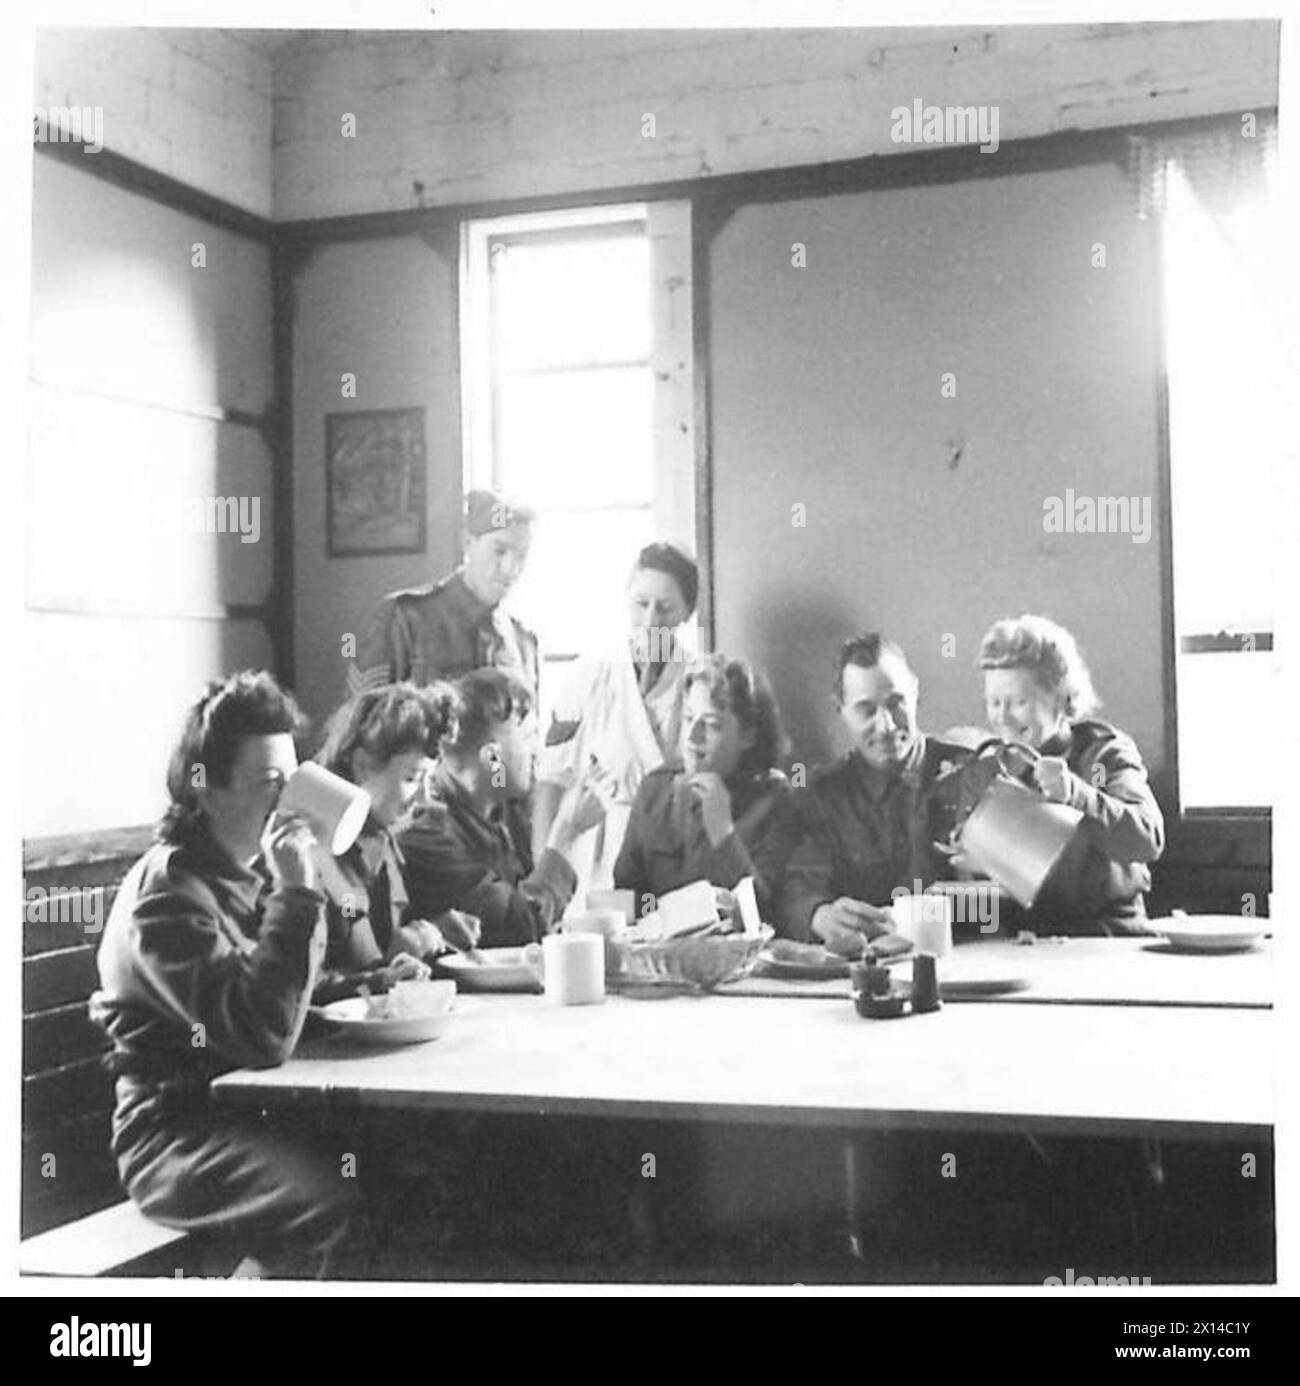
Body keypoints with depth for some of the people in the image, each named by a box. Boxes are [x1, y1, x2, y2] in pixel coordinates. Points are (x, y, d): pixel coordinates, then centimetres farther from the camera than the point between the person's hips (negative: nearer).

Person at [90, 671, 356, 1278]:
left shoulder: (256, 870, 10)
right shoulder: (168, 892, -15)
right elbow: (265, 1035, -24)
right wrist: (297, 894, -23)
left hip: (254, 1109, 8)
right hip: (175, 1130, -8)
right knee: (339, 1201, -30)